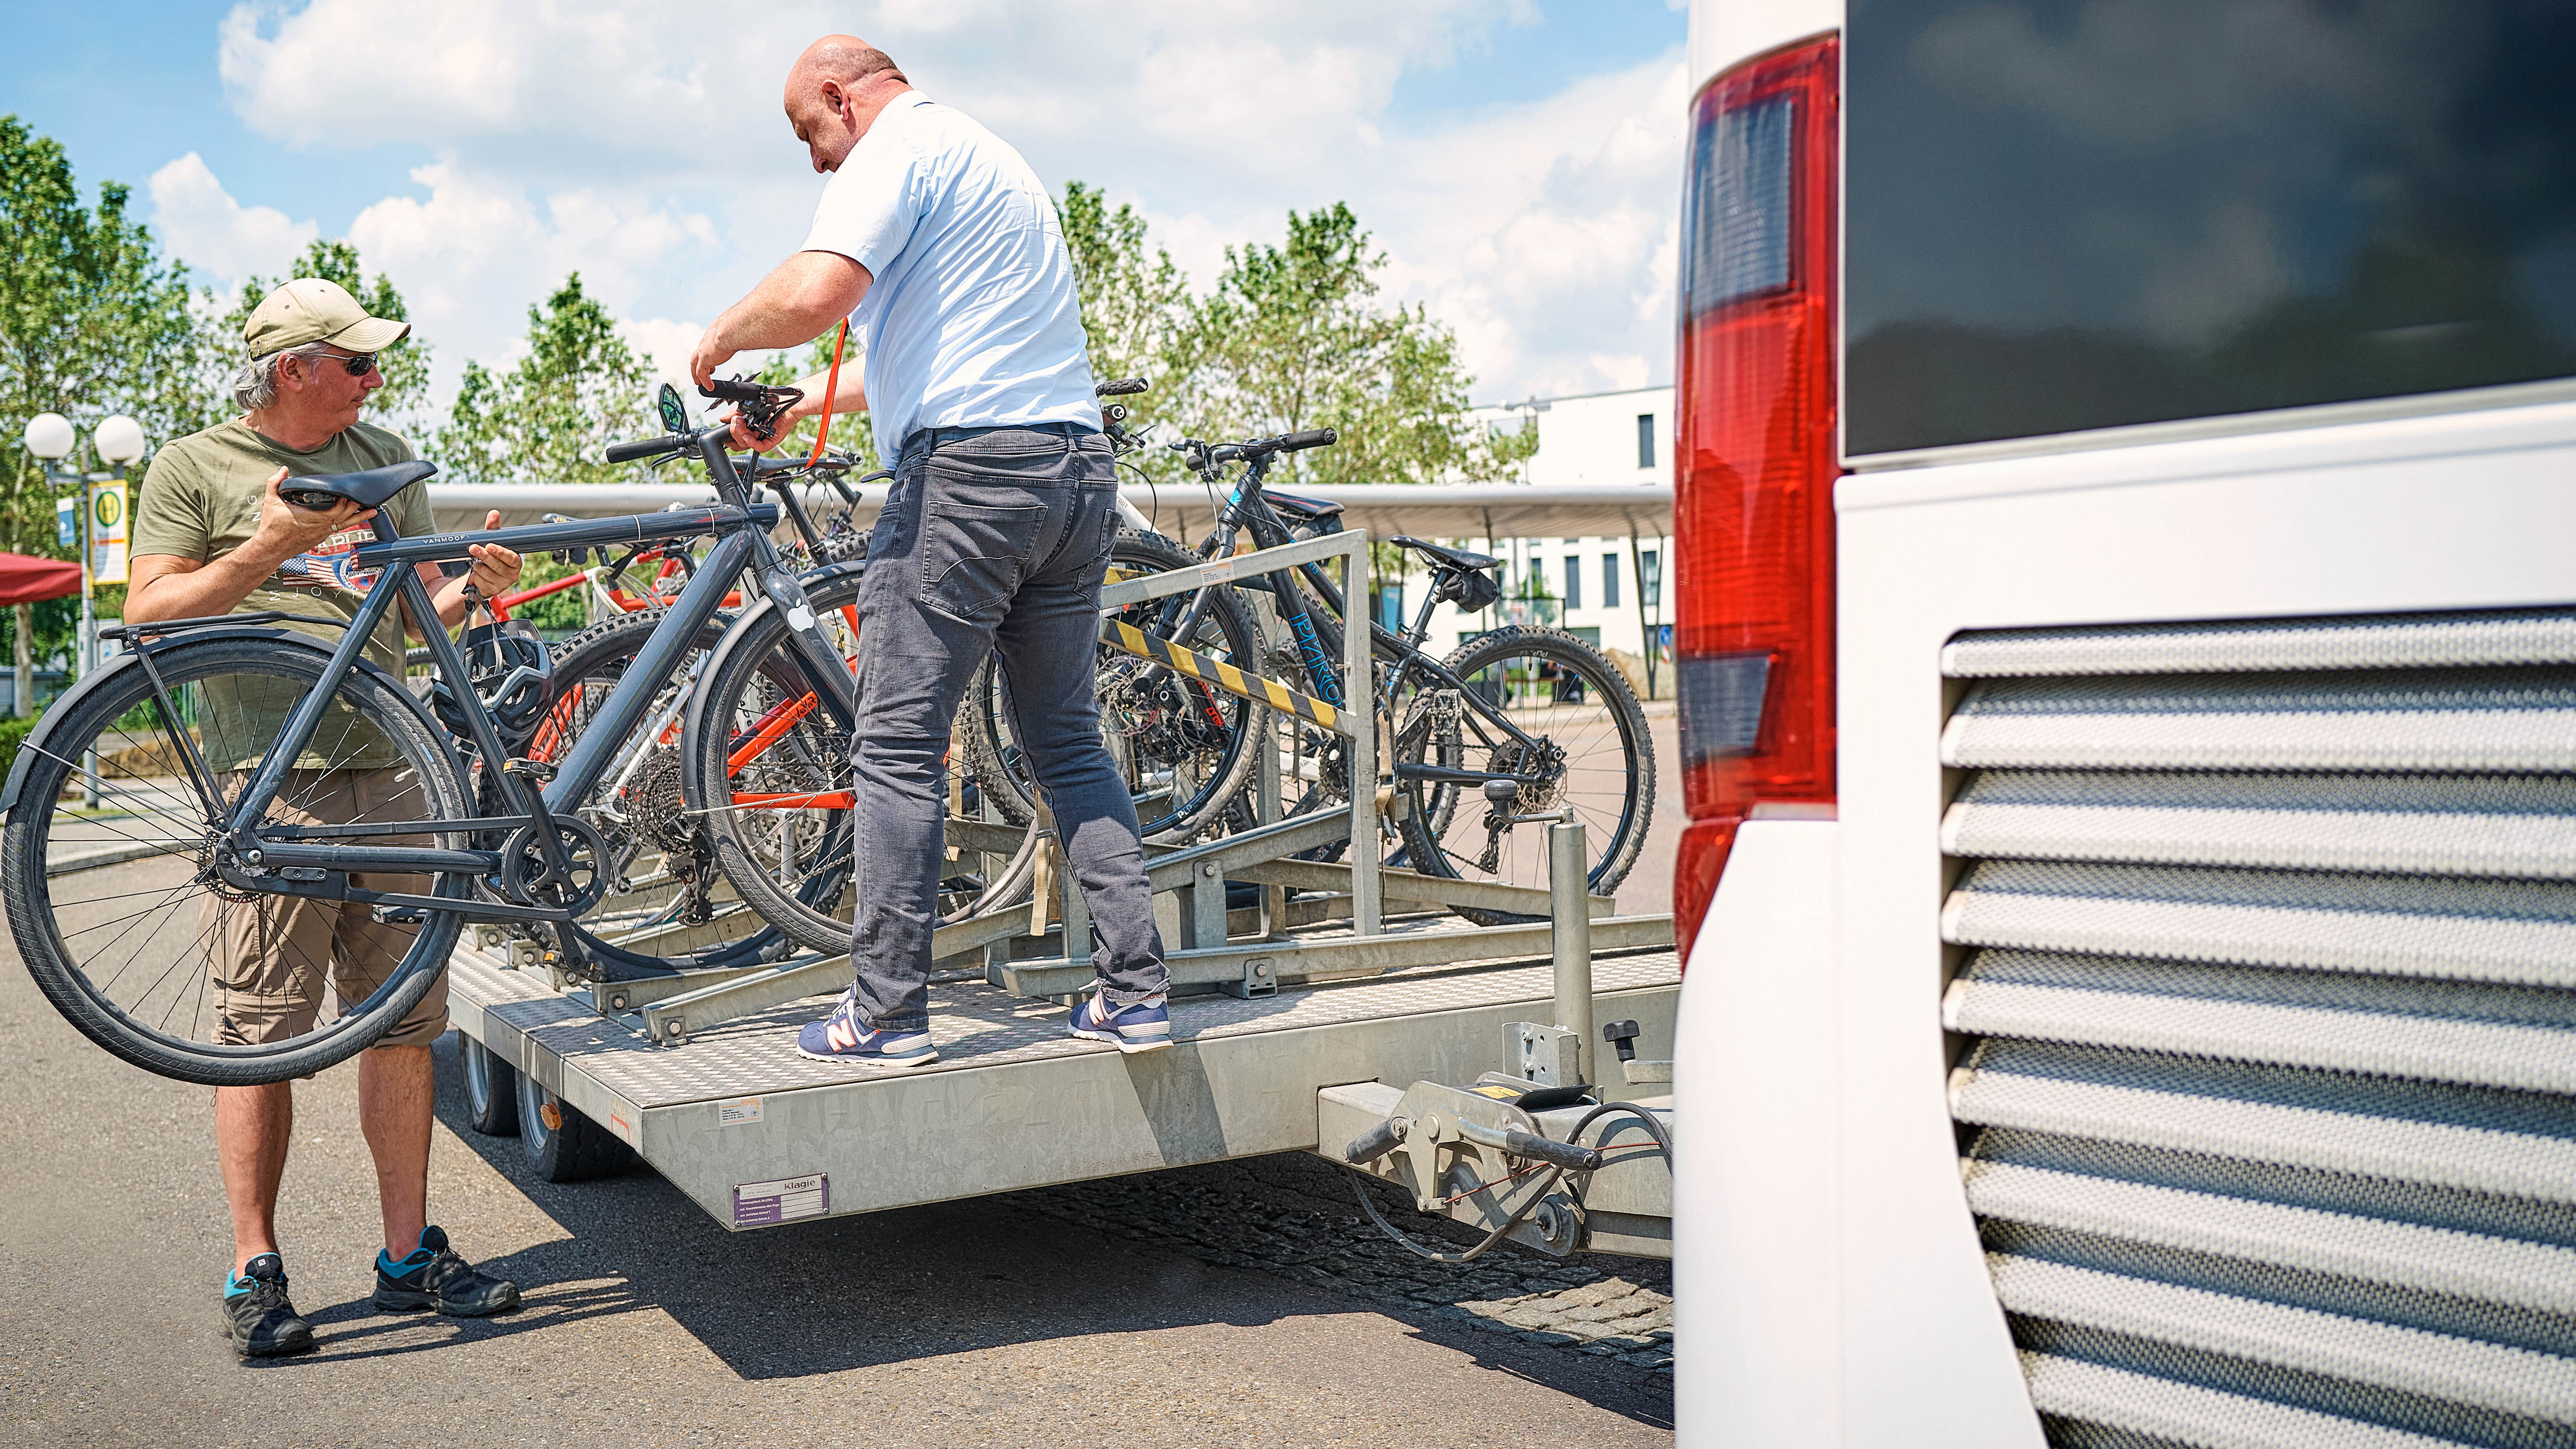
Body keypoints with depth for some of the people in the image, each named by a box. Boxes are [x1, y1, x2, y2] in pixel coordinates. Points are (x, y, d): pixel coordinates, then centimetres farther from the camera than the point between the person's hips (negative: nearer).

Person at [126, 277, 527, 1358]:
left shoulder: (385, 460, 17)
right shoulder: (196, 468, 4)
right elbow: (148, 616, -3)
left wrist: (470, 587, -3)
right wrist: (269, 547, -14)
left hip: (390, 774, 4)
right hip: (269, 780, -4)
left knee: (403, 1021, 6)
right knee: (262, 1034, -2)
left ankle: (409, 1255, 15)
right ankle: (255, 1271, 8)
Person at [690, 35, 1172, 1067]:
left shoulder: (897, 149, -2)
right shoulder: (992, 159, 27)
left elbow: (814, 295, -20)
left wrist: (721, 337, 0)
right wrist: (805, 401, 38)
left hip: (969, 471, -9)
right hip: (1079, 465, 9)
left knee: (897, 747, -1)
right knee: (1069, 743, 13)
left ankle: (887, 1015, 3)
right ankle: (1136, 992, 10)